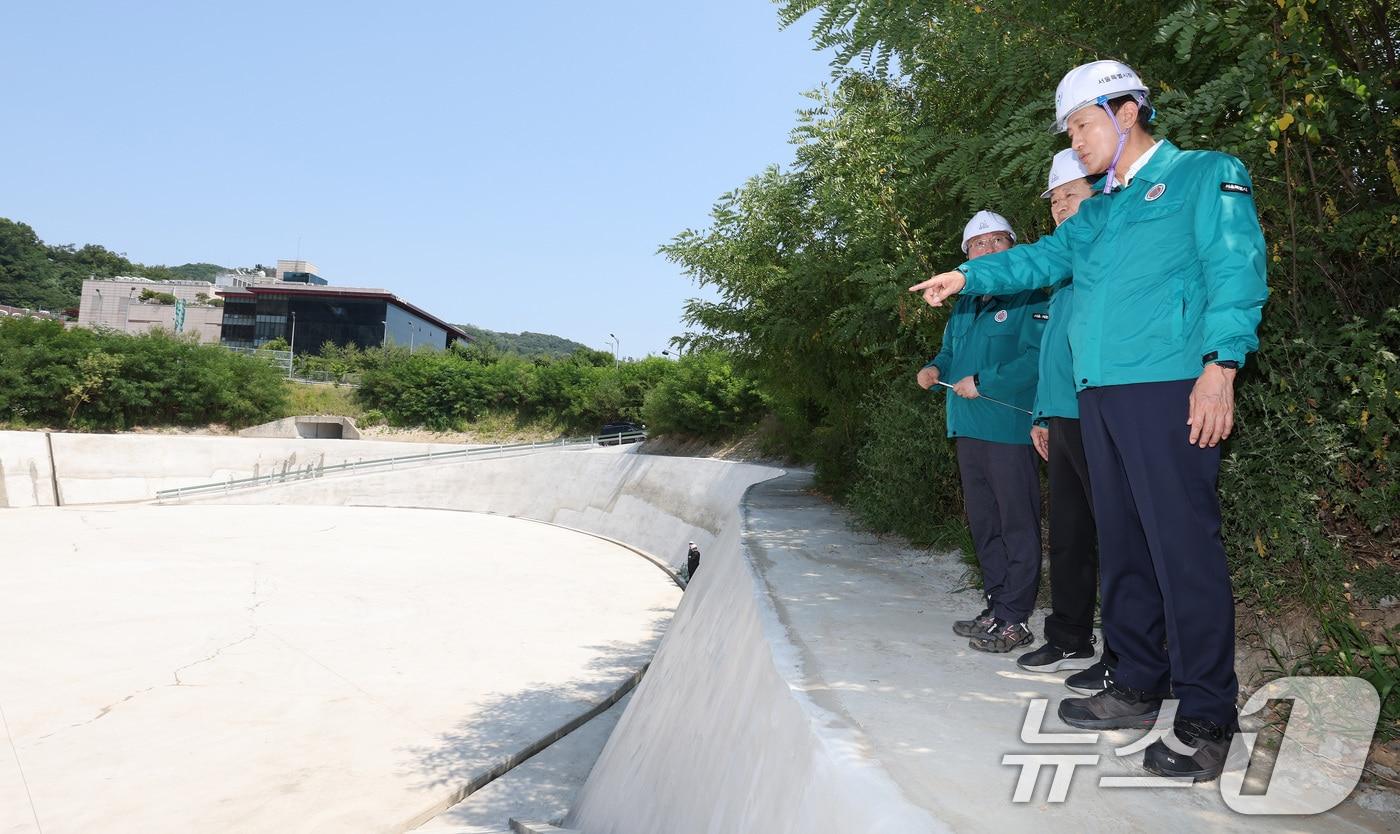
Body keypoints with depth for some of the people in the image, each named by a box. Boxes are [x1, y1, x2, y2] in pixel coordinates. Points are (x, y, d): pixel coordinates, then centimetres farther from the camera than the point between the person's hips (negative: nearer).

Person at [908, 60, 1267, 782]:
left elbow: (1236, 269, -7)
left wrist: (1220, 365, -18)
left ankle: (1206, 718, 0)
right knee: (1122, 545, 10)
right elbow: (1044, 258, 21)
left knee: (1183, 546, -8)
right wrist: (969, 275, 9)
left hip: (1169, 388, -7)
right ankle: (1139, 687, 21)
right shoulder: (1097, 212, 25)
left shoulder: (1206, 175, 3)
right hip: (1100, 396, 8)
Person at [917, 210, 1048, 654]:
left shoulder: (1029, 298, -6)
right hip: (969, 429, 9)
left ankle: (1013, 619, 2)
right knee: (983, 523, 14)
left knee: (1017, 524, -3)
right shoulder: (963, 305, 19)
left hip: (1010, 427, -8)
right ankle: (996, 607, 25)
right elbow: (949, 351, 28)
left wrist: (982, 382, -19)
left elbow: (1036, 356, -18)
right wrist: (935, 369, 7)